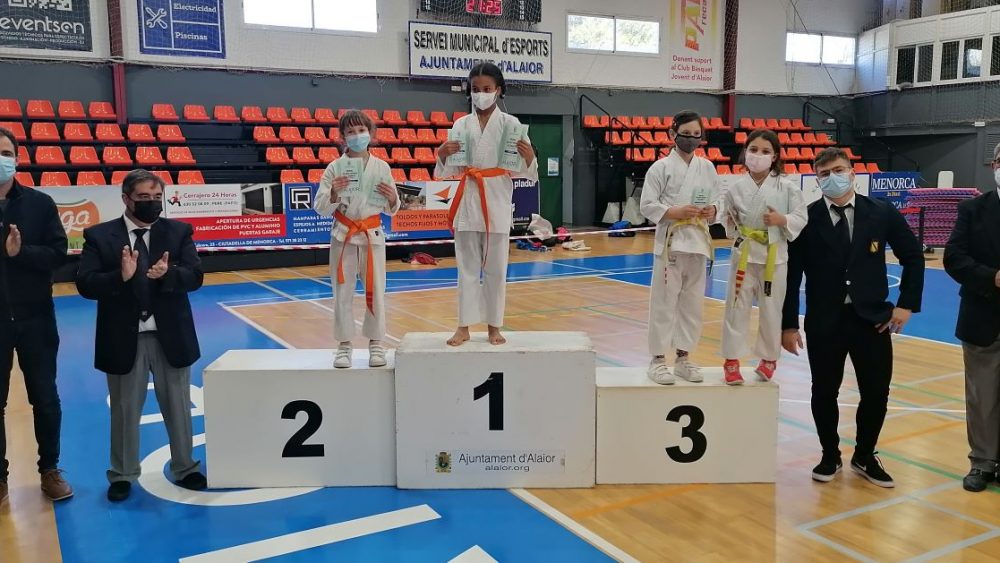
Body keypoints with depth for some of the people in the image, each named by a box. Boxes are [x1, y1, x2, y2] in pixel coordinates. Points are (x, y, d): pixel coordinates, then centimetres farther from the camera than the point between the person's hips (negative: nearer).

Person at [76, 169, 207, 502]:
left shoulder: (179, 232, 1)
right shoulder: (99, 236, -3)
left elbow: (195, 276, -8)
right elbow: (85, 284, -10)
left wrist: (168, 274, -28)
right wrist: (121, 277, -27)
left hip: (170, 336, 1)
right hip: (124, 339, -1)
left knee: (178, 407, 14)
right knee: (125, 411, 13)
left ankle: (184, 468, 31)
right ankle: (123, 475, 30)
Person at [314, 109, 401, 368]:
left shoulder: (381, 167, 2)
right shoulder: (335, 168, -1)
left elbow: (391, 209, 8)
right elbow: (321, 208, -3)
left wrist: (392, 198, -13)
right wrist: (333, 194, -21)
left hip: (373, 234, 1)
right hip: (343, 235, -1)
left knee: (375, 290, 5)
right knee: (342, 291, 4)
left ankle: (376, 344, 18)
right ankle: (344, 345, 16)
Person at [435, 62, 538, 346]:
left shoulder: (510, 123, 1)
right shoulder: (461, 125, 7)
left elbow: (521, 170, -1)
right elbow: (450, 170, 6)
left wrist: (529, 156, -22)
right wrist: (442, 153, -13)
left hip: (498, 200, -2)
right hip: (468, 199, 2)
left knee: (496, 267, 5)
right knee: (467, 266, 6)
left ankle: (494, 327, 17)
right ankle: (464, 327, 13)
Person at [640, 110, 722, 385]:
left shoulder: (707, 167, 9)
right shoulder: (661, 167, -4)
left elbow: (717, 200, 15)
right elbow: (647, 205, -5)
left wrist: (712, 211, -7)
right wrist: (674, 212, -18)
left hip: (698, 241, 5)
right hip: (670, 241, -4)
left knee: (692, 302, 10)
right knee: (664, 301, -2)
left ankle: (683, 357, 23)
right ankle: (658, 359, 9)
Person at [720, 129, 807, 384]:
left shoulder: (787, 187, -5)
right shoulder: (736, 188, -2)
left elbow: (801, 219, -2)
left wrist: (782, 220, -19)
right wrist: (731, 225, -11)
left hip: (774, 256, 0)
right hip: (744, 254, 0)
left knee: (771, 311, 11)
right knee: (737, 308, 3)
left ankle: (769, 358, 30)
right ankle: (731, 361, 14)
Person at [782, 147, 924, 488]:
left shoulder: (882, 213, 1)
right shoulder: (806, 219, -5)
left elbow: (913, 256, 11)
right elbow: (791, 275, -4)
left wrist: (907, 304, 3)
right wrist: (789, 324, -7)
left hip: (873, 317, 2)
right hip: (823, 321, -1)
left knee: (876, 393, 7)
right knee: (824, 393, 8)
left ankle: (865, 456, 30)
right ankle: (830, 456, 30)